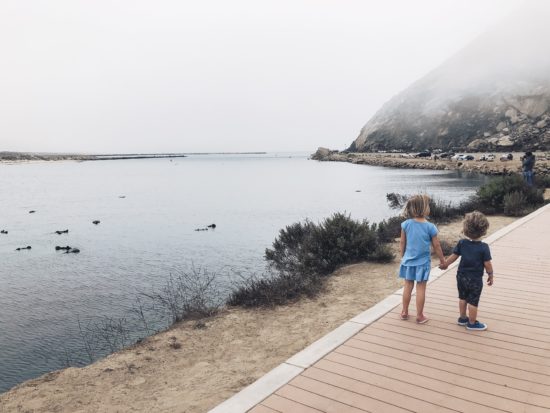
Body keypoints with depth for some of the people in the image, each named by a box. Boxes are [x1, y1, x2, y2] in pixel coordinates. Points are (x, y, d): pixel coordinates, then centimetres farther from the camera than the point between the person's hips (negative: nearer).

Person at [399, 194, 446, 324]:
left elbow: (402, 243, 1)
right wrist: (442, 259, 11)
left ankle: (404, 312, 25)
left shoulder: (406, 224, -8)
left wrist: (403, 257, 16)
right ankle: (420, 316, 16)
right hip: (423, 262, -2)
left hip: (408, 260, 3)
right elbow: (436, 245, -4)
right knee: (420, 288, 6)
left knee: (408, 286, 14)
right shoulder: (430, 227, -14)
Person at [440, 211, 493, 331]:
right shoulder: (484, 247, -20)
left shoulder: (462, 243, -8)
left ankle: (462, 318, 35)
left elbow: (453, 256, 0)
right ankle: (472, 323, 22)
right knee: (473, 302, 9)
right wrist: (490, 275, 1)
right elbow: (487, 264, -15)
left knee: (462, 298, 21)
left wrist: (445, 264, 16)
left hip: (461, 276, 5)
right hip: (475, 279, -5)